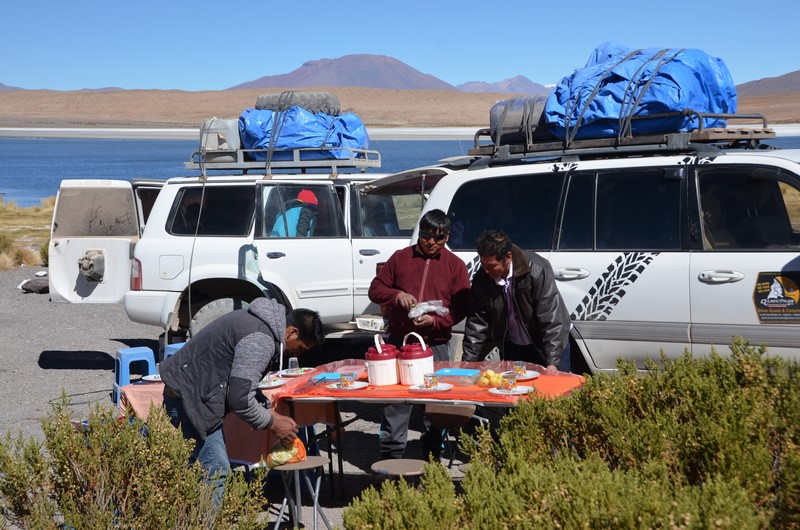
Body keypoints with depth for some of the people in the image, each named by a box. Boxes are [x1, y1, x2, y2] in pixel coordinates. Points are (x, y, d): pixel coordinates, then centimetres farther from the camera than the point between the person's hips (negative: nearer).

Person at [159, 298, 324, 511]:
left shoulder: (259, 321, 10)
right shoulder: (260, 341, -22)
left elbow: (243, 382, 20)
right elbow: (240, 399, -23)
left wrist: (271, 413, 14)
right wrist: (272, 424, -9)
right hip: (191, 399, -11)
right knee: (215, 473, -11)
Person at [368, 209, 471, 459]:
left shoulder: (455, 265, 5)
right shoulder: (400, 258, 9)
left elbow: (462, 307, 1)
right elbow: (375, 289, 9)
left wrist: (435, 321, -15)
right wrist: (397, 295, -11)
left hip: (436, 345, -1)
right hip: (399, 340, 1)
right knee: (395, 400, 2)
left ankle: (433, 455, 18)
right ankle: (391, 455, 11)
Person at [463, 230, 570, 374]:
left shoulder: (537, 270, -25)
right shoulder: (481, 279, -12)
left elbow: (552, 319, -26)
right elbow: (477, 323, -5)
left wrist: (552, 363, -31)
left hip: (544, 347, -4)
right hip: (511, 348, 4)